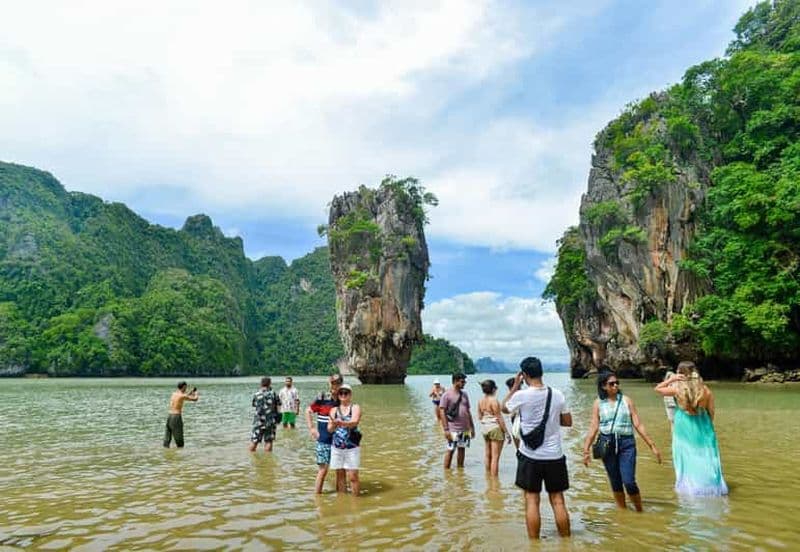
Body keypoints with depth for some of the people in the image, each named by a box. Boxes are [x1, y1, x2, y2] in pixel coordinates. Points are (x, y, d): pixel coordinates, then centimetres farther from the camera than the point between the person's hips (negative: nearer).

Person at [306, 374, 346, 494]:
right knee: (323, 469, 2)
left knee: (341, 470, 8)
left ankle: (341, 493, 21)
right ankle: (317, 494, 16)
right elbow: (308, 411, 3)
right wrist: (311, 428, -2)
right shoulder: (322, 398, -6)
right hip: (324, 440, -3)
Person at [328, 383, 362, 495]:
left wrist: (342, 423, -37)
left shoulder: (355, 408, 1)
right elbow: (329, 429, 2)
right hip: (336, 447, 3)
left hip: (352, 447, -3)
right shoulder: (334, 410, 10)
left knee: (353, 476, -5)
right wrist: (334, 424, -21)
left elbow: (354, 422, -17)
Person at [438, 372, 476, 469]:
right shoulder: (447, 395, -8)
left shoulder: (464, 395, 11)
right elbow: (442, 412, -11)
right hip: (453, 429, -6)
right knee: (450, 450, -1)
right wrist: (446, 429, -16)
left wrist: (472, 427, 14)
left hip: (465, 429, 6)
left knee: (462, 449, 11)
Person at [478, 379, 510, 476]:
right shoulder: (494, 400, -16)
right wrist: (506, 432, -10)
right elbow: (499, 418, -15)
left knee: (488, 454, 19)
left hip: (484, 428, 8)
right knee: (495, 457, -3)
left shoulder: (480, 401, 5)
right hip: (495, 428, -8)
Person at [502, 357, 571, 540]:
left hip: (530, 456, -2)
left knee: (532, 500, 6)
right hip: (554, 456, 2)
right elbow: (568, 422, 7)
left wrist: (515, 386, 11)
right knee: (558, 501, 11)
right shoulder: (557, 395, -4)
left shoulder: (521, 396, -13)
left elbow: (504, 408, 8)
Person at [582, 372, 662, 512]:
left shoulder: (626, 400, 3)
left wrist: (652, 445, 1)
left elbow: (638, 425, 4)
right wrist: (586, 450, -4)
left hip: (626, 443, -1)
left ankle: (640, 511, 16)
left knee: (629, 482, -7)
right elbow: (593, 428, 1)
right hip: (607, 443, 1)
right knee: (615, 482, 10)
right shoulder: (598, 403, 3)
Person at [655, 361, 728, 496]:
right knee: (706, 458, 12)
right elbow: (711, 412, 3)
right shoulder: (705, 390, -6)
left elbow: (657, 389, 3)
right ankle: (712, 486, 18)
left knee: (687, 458, 8)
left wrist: (672, 379, -5)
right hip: (703, 429, 2)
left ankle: (690, 487, 12)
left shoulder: (677, 389, -12)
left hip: (684, 430, -2)